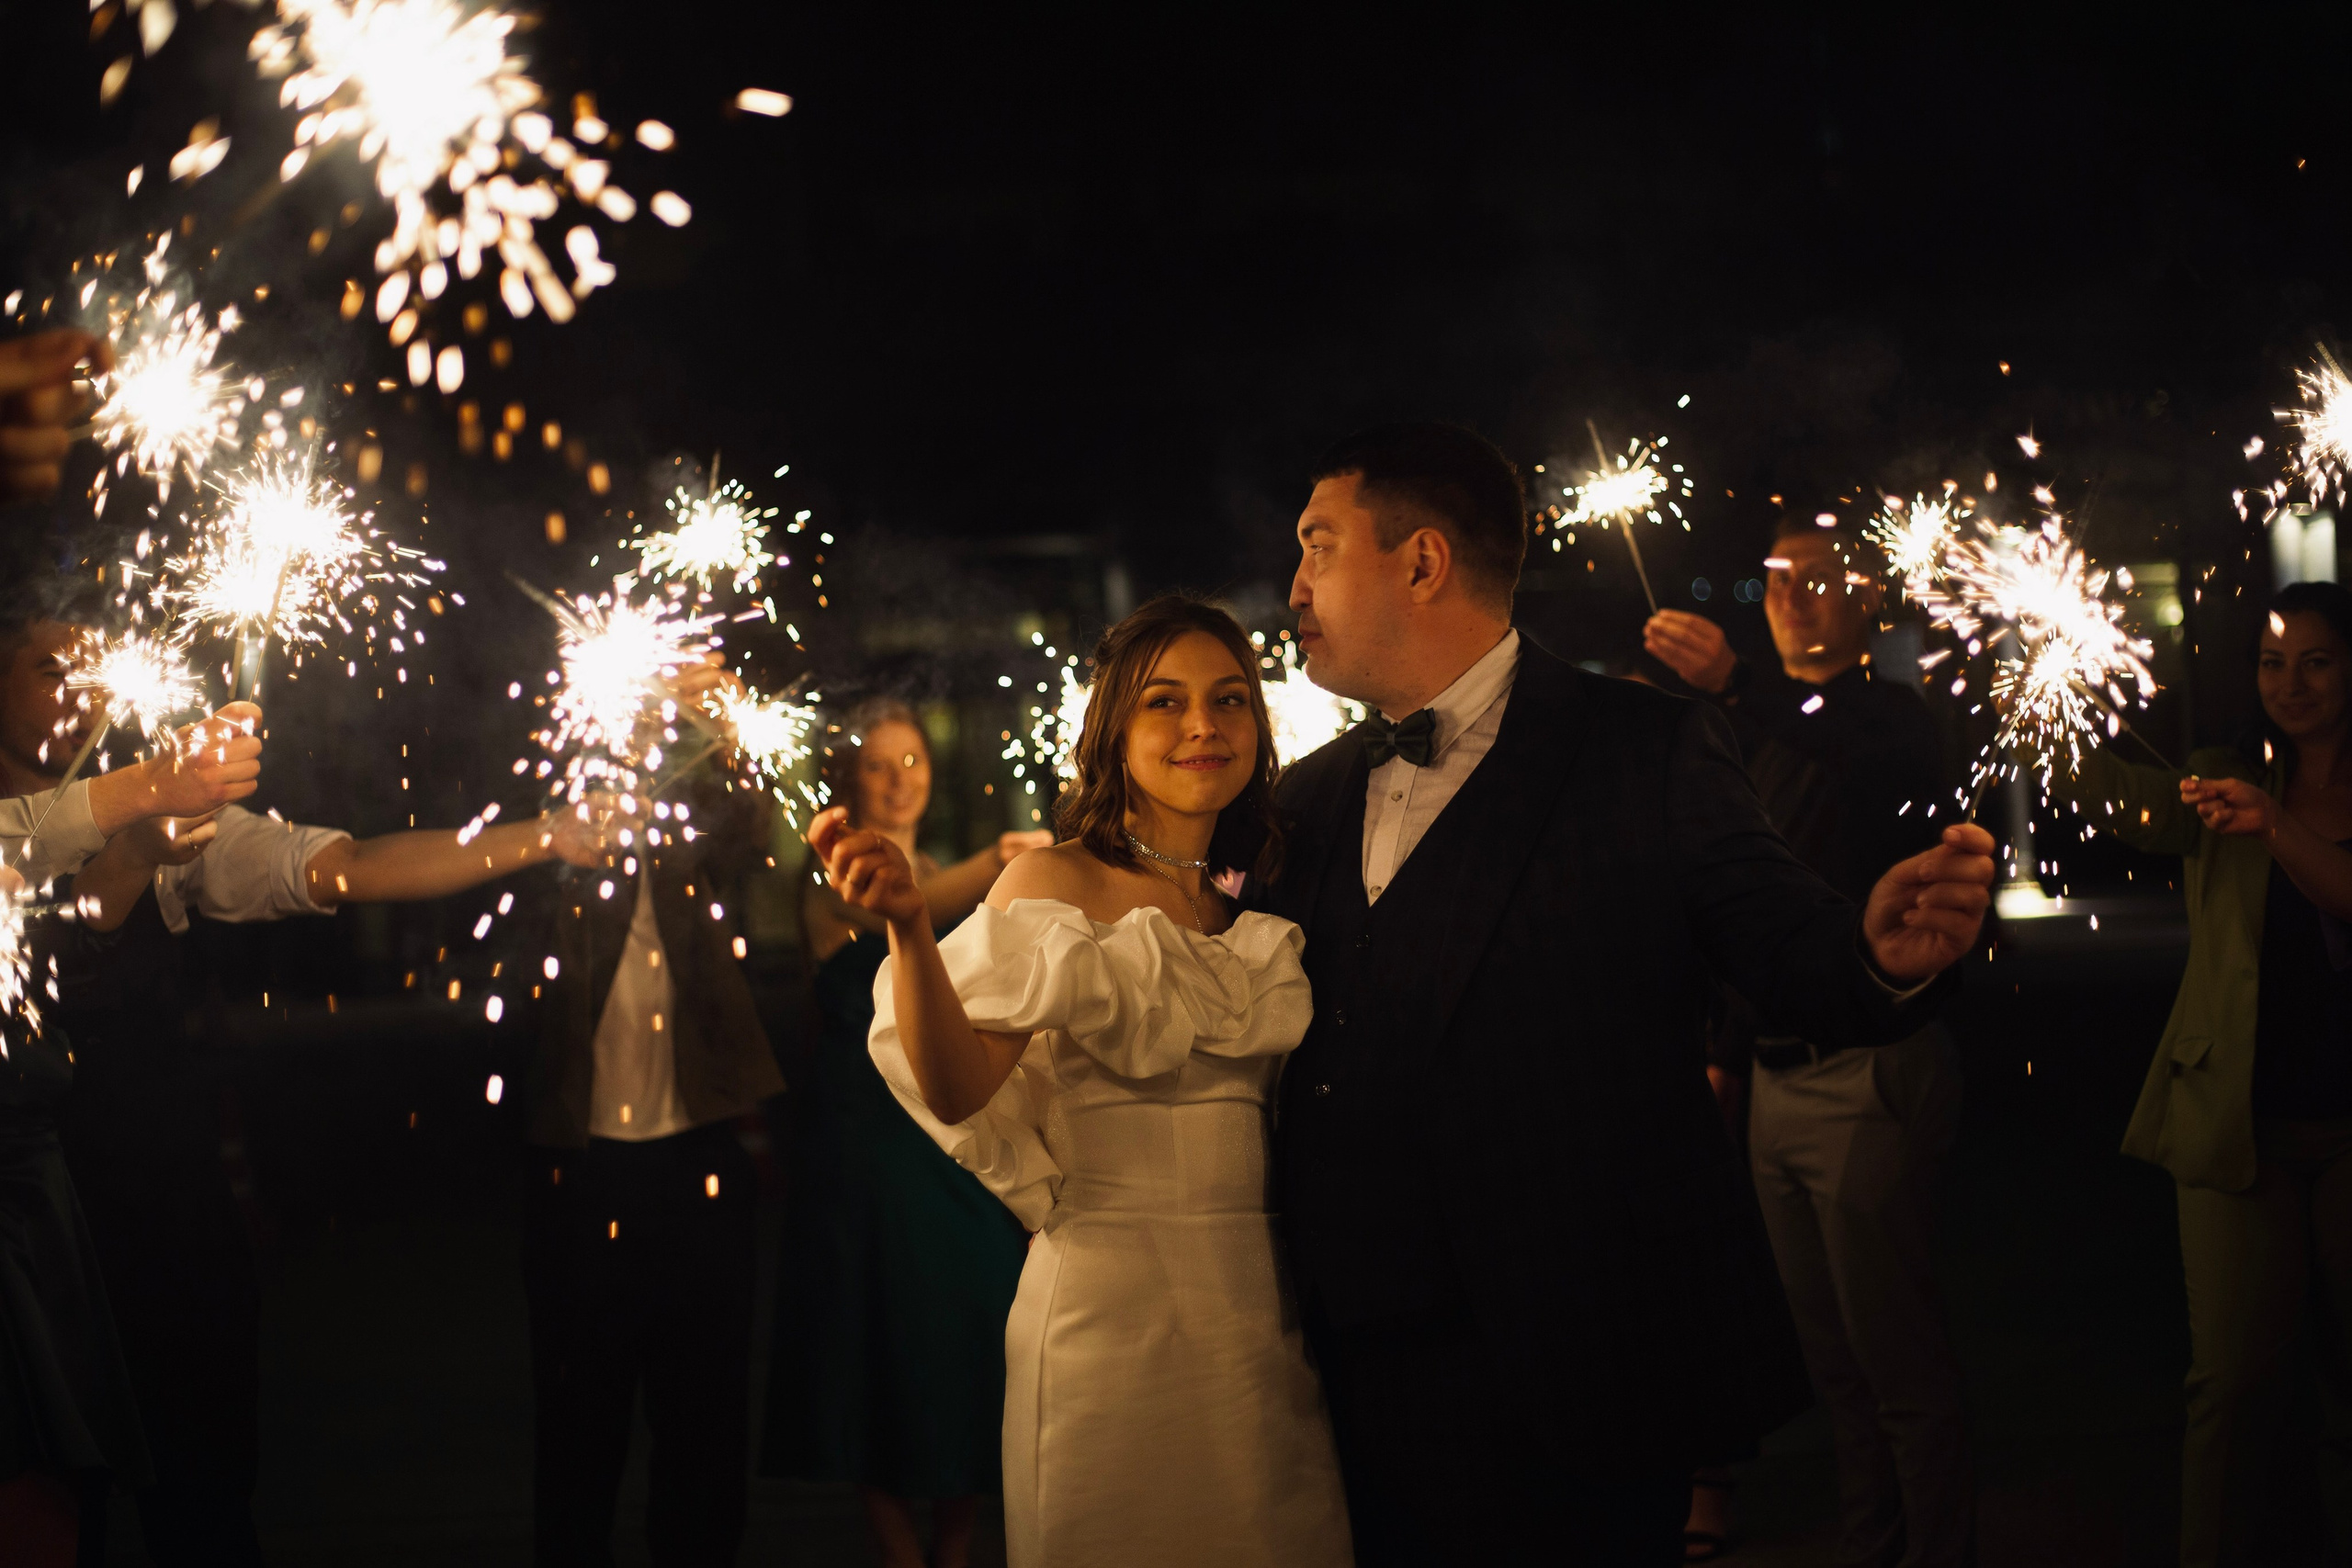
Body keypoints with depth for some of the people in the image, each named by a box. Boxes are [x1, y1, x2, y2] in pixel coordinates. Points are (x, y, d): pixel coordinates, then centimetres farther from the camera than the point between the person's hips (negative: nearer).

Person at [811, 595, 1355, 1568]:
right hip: (1117, 1305, -6)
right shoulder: (1060, 884, -5)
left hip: (1260, 1315, 6)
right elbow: (960, 1094, -17)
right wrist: (907, 927, -29)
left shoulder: (1246, 913, 13)